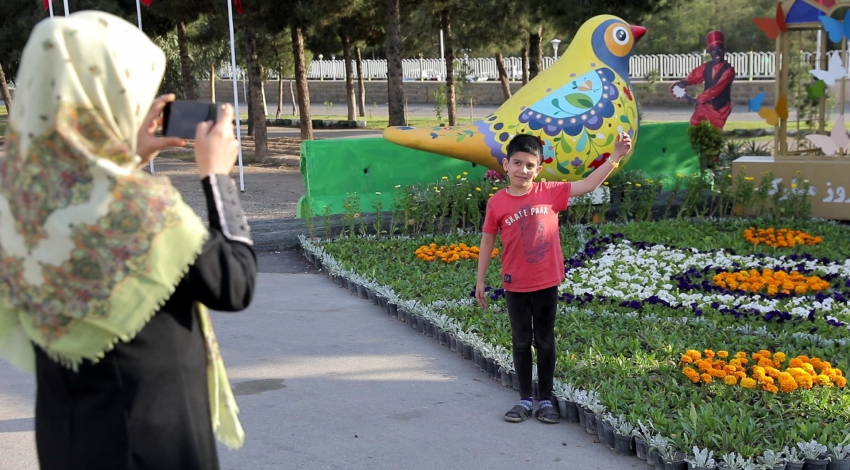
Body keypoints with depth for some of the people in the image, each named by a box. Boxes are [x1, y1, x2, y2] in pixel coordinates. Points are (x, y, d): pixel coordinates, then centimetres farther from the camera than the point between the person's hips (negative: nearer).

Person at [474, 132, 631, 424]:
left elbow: (588, 185, -4)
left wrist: (616, 156, -11)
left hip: (546, 284, 0)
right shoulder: (497, 203, -7)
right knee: (521, 343, 10)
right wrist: (480, 281, 3)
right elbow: (487, 241, 1)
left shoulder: (549, 193, -5)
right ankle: (526, 399, 22)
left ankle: (545, 400, 21)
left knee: (545, 343, 10)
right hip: (515, 287, 0)